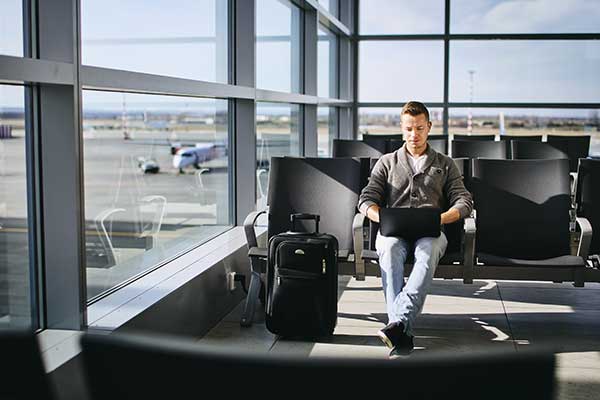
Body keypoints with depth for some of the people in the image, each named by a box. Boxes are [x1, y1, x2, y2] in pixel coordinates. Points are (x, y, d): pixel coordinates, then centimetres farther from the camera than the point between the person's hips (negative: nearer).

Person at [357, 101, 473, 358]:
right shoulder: (386, 163, 25)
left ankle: (398, 323, -52)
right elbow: (366, 200, 13)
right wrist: (383, 218, -11)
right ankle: (403, 334, -46)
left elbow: (464, 202, 12)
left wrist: (442, 218, -11)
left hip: (430, 232, 0)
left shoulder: (445, 165, 25)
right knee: (390, 250, -38)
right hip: (393, 231, 0)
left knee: (428, 252, -39)